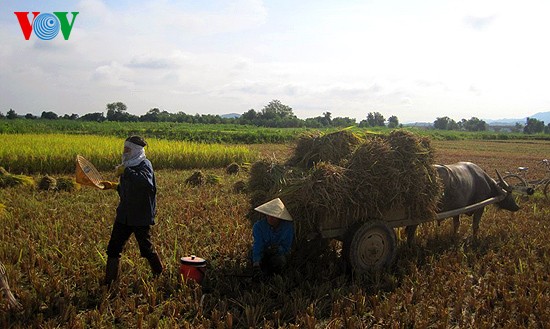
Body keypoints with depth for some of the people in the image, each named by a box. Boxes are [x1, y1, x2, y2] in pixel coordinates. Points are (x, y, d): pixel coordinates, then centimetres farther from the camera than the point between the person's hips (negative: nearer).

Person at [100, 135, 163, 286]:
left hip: (141, 217, -8)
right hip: (124, 215, 8)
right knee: (113, 248, 6)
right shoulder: (129, 165, 12)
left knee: (146, 248, 5)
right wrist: (113, 186, 11)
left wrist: (125, 171, -30)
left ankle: (161, 274, 27)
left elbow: (145, 182, -37)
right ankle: (109, 282, 16)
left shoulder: (144, 165, -13)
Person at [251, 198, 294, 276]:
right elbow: (257, 246, -30)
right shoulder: (258, 226, -21)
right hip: (263, 254, 0)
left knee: (279, 260, -34)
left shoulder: (288, 227, -19)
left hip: (279, 254, 0)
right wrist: (256, 263, -46)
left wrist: (278, 249, -40)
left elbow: (286, 248, -15)